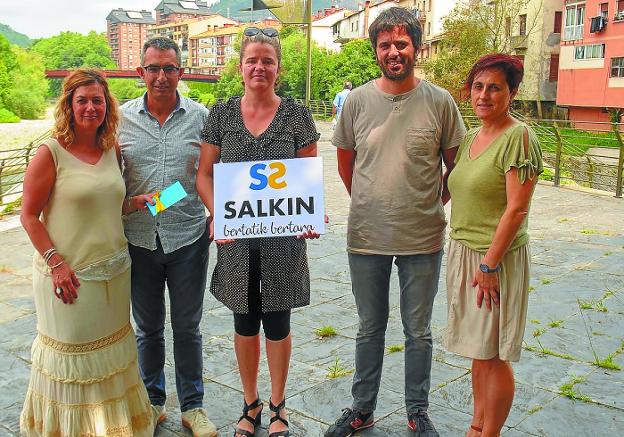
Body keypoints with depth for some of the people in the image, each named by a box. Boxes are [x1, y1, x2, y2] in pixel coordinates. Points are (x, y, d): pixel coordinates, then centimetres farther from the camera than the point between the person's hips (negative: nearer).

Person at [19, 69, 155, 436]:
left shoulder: (113, 150, 4)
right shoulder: (51, 153, -12)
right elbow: (30, 216, -9)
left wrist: (137, 202, -2)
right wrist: (55, 262, -16)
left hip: (114, 270, 6)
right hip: (69, 274, -5)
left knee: (112, 347, 17)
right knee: (72, 349, 7)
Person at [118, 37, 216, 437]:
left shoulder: (201, 117, -1)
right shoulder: (121, 118, 1)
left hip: (189, 239, -1)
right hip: (139, 240, 1)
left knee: (187, 328, 11)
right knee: (148, 328, 16)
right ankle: (152, 400, 35)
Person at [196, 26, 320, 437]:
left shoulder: (296, 115, -2)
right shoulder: (222, 114, 2)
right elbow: (205, 173, 4)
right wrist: (217, 214, -12)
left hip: (283, 235, -1)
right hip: (236, 236, 2)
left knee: (277, 321, 9)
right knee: (245, 321, 13)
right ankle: (251, 403, 33)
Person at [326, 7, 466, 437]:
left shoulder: (439, 101, -5)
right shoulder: (357, 100, -1)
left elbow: (455, 164, 6)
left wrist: (434, 204, 5)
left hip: (423, 240, -1)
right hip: (366, 237, 1)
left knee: (418, 332, 13)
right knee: (370, 329, 16)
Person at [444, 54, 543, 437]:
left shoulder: (518, 138, -14)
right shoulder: (471, 137, 10)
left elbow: (517, 209, -18)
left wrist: (489, 265, -19)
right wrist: (462, 256, 13)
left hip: (496, 258, -8)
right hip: (463, 251, 8)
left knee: (493, 354, 3)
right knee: (477, 350, 17)